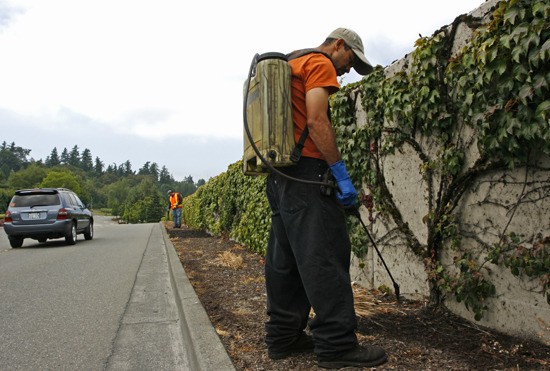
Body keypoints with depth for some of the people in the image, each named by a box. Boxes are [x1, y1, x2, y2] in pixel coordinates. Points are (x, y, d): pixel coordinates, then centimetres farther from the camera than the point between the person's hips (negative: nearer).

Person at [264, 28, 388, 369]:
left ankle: (283, 337, 15)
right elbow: (316, 120, -16)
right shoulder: (319, 63, -1)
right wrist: (341, 171, -16)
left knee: (286, 260, 9)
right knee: (325, 257, -9)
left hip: (278, 174, 10)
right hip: (306, 171, -10)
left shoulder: (290, 65, 28)